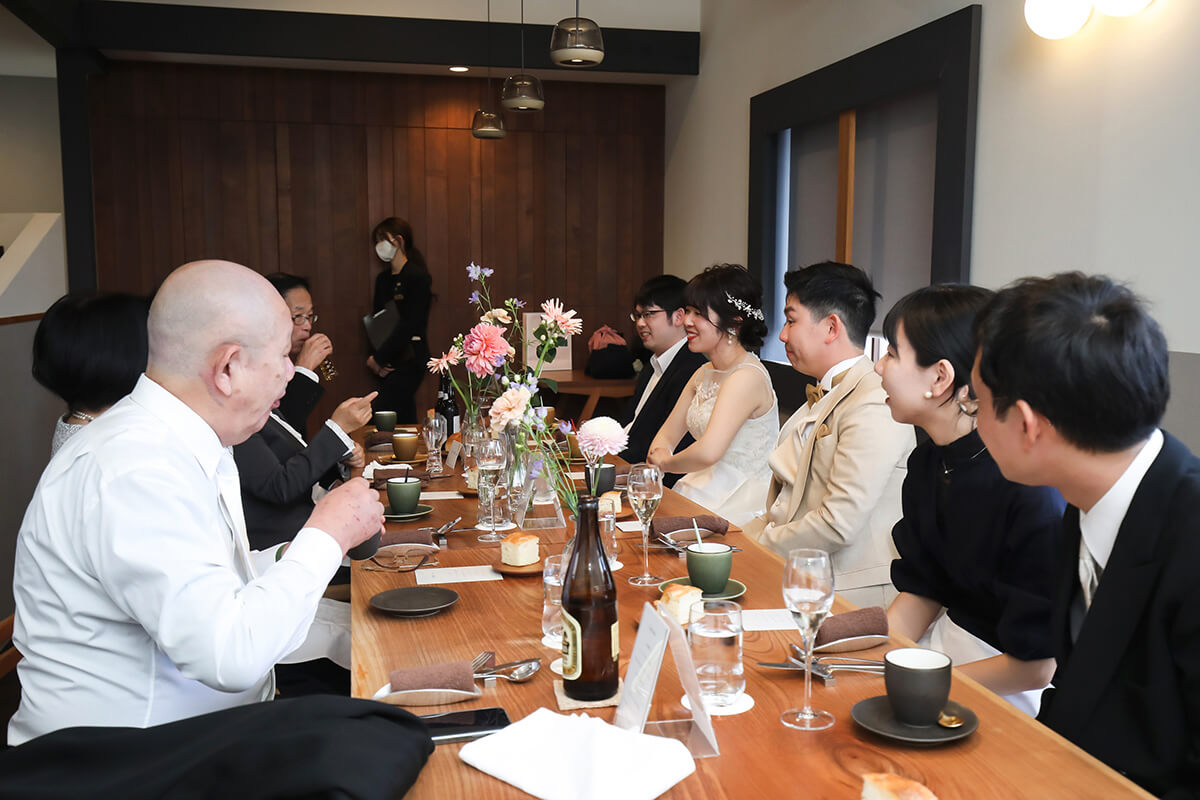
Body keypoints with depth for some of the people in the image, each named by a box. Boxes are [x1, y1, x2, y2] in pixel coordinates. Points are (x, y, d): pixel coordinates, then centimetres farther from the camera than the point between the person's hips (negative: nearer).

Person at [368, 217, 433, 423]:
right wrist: (373, 359, -1)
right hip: (389, 362, 8)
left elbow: (409, 324, -16)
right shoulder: (383, 279, 15)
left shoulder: (417, 276, -9)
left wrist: (377, 358, -13)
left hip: (409, 359, -8)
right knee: (404, 418, 10)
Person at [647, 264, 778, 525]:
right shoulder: (704, 374, 11)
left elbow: (709, 451, -28)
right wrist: (656, 457, -8)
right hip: (704, 491, 8)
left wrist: (664, 462, -9)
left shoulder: (747, 376, -18)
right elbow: (667, 436, 15)